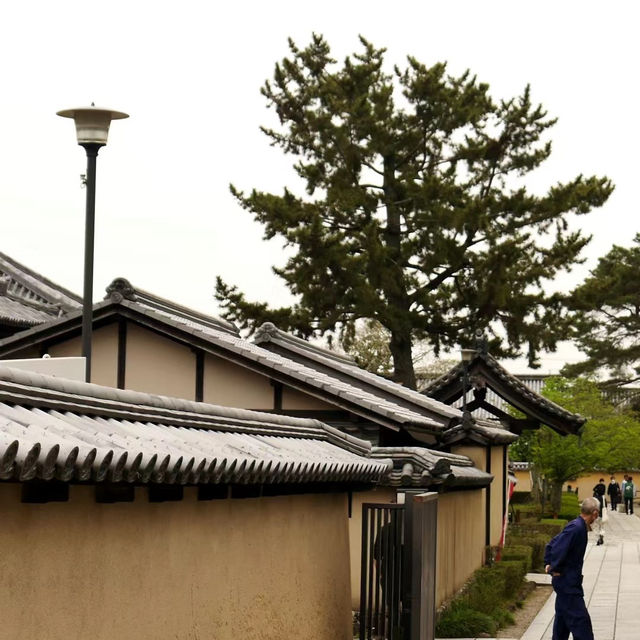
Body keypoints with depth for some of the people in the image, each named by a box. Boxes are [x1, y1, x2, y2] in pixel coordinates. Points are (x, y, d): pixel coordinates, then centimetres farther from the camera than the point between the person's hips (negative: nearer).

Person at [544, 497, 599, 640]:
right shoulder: (576, 528, -20)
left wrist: (548, 564, 14)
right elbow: (557, 549, -28)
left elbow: (550, 546, 20)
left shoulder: (578, 526, 12)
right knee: (580, 620, -9)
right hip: (568, 584, -10)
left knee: (563, 620, 16)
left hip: (567, 583, 10)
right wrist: (556, 569, -16)